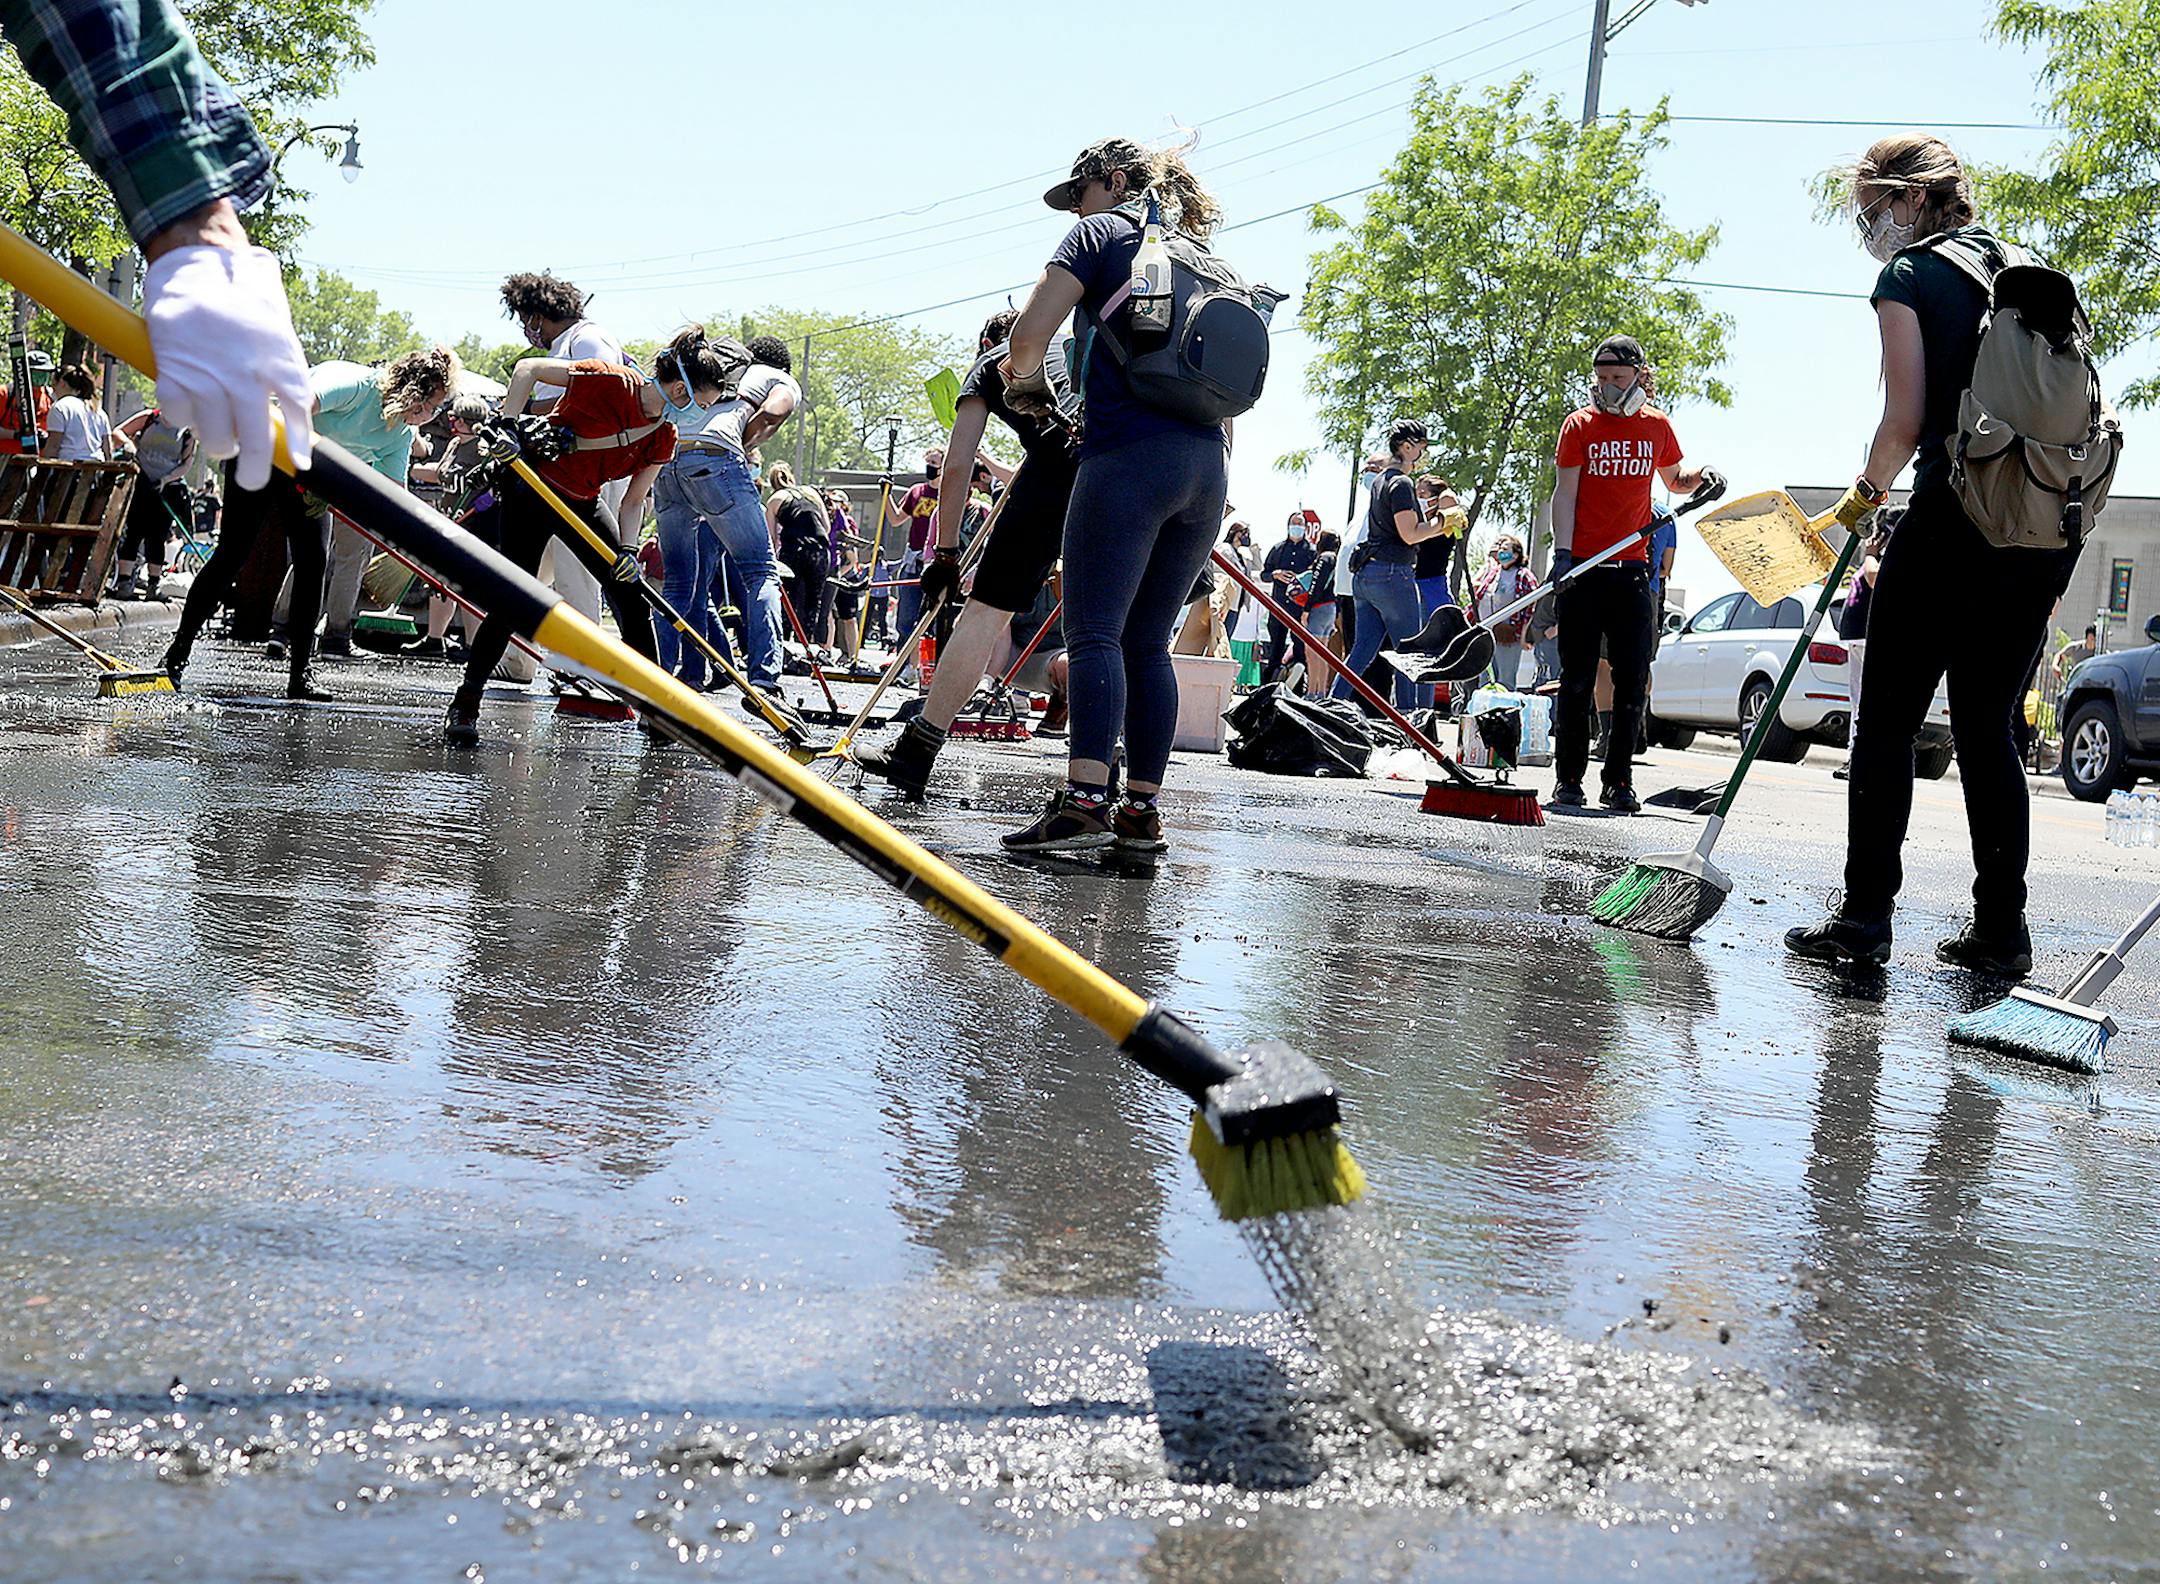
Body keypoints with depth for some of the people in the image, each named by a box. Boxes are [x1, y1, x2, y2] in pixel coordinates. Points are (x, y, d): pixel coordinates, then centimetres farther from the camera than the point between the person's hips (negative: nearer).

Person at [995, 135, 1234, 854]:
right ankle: (1144, 808, 4)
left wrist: (1022, 370, 17)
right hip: (1206, 467, 7)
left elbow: (1030, 333, -4)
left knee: (1095, 632, -12)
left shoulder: (1102, 233, 7)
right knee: (1148, 642, 8)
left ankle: (1084, 798, -24)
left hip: (1128, 454, -7)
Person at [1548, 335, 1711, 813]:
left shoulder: (1657, 425, 9)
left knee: (1632, 680, 1)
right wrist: (1562, 555, -14)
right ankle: (1568, 779, 6)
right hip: (1582, 568, -2)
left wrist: (1701, 476, 1)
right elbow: (1564, 493, -3)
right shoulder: (1580, 424, 1)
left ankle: (1619, 782, 7)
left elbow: (1675, 480, 24)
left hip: (1631, 568, 2)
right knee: (1577, 678, 0)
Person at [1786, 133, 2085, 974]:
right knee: (1989, 728, 12)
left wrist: (1864, 495, 9)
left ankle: (1864, 918, -1)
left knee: (1890, 722, 1)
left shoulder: (1909, 278, -2)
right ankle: (2001, 930, 11)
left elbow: (1906, 422, -9)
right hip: (2049, 527, 7)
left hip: (1956, 520, -6)